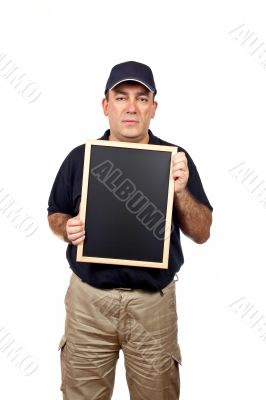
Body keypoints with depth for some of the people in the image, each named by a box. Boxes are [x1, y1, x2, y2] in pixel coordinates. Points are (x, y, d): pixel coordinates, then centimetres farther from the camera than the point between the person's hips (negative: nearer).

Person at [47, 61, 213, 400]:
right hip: (88, 298, 1)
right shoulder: (79, 157, -2)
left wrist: (180, 191, -21)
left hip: (154, 301, 0)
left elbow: (201, 233, -4)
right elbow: (55, 216, 9)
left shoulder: (176, 159, -5)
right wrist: (67, 228, -13)